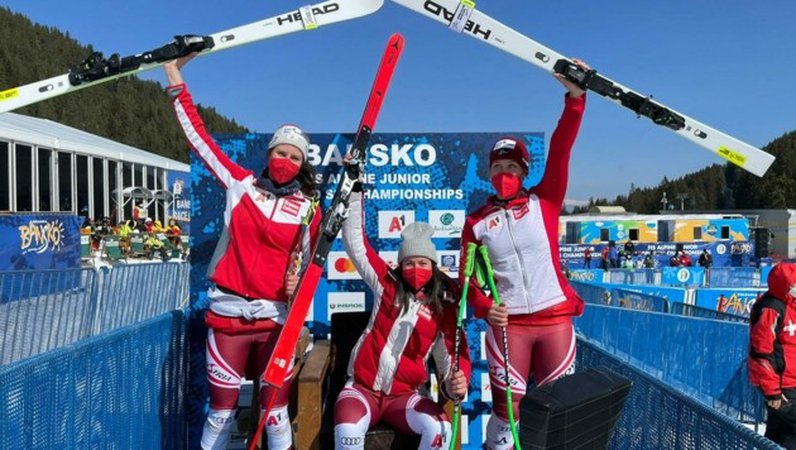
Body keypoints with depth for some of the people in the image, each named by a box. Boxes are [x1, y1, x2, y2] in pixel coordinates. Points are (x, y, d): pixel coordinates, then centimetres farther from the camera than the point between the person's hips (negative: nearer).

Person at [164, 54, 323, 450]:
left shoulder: (308, 209, 3)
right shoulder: (241, 184, 3)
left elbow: (311, 260, 9)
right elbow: (198, 136, 4)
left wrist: (298, 282, -13)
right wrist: (175, 75, 4)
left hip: (276, 319, 0)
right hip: (228, 314, 0)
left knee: (275, 413, 7)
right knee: (222, 411, 10)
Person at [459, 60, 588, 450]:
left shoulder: (544, 202, 4)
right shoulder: (477, 222, 5)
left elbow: (560, 150, -7)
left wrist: (574, 97, -16)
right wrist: (484, 308, -12)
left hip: (554, 317, 1)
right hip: (507, 324, 0)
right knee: (507, 407, 4)